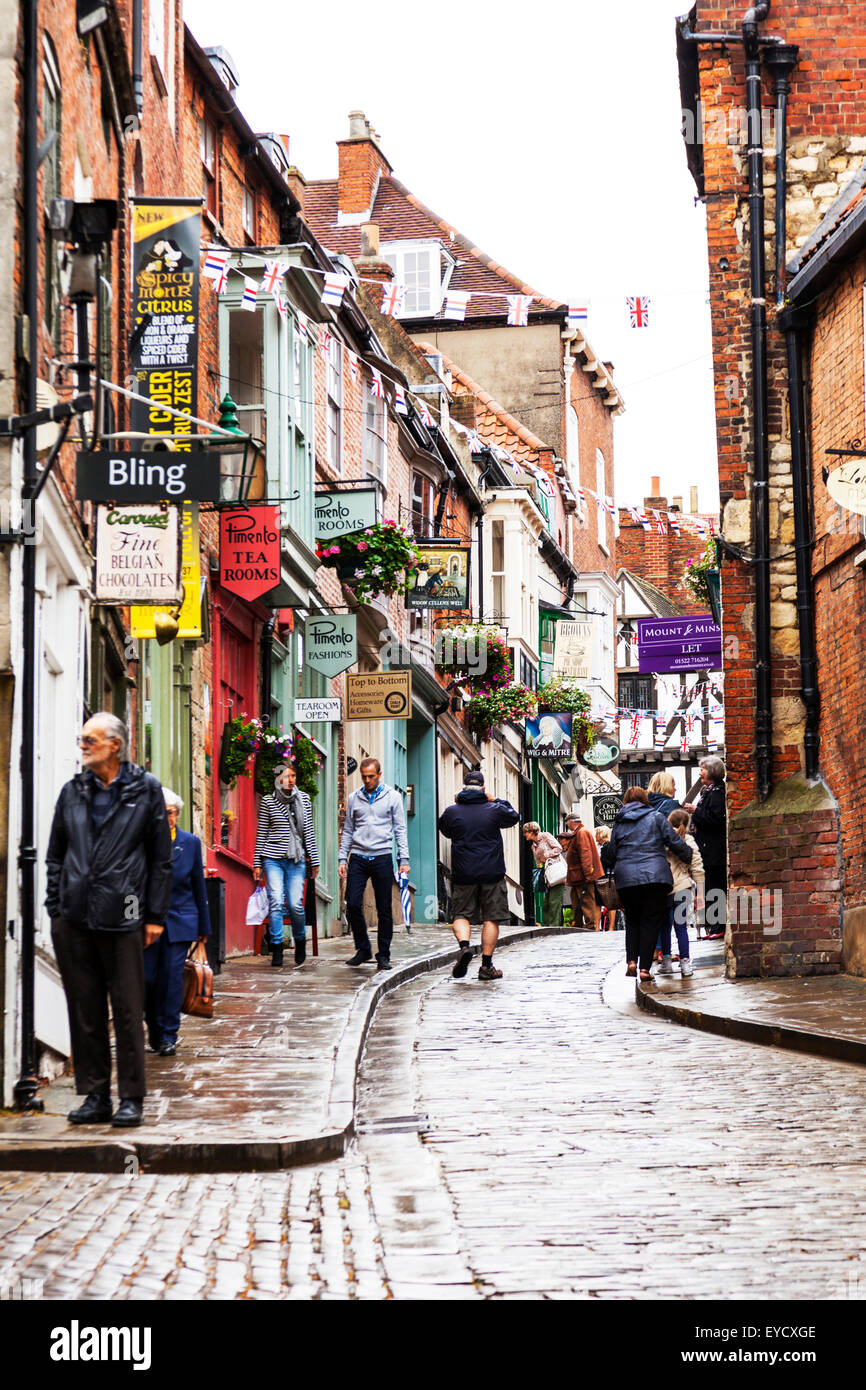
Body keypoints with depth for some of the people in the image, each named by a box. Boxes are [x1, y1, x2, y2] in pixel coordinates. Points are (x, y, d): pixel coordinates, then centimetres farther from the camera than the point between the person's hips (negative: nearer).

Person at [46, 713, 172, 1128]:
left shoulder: (145, 790, 3)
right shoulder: (72, 791, 12)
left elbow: (162, 857, 3)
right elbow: (55, 855, 16)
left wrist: (155, 915, -1)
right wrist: (56, 907, 7)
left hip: (122, 918, -4)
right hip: (75, 919, 4)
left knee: (127, 1011, -1)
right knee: (84, 1011, 6)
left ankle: (131, 1098, 5)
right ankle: (94, 1095, 14)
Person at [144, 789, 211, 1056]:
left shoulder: (191, 842, 4)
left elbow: (199, 885, 10)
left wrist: (204, 926, 11)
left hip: (180, 921, 0)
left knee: (172, 977, -5)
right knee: (146, 977, -1)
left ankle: (168, 1036, 3)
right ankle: (154, 1028, 21)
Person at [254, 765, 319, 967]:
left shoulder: (303, 799, 9)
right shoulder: (268, 801, 4)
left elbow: (309, 831, 10)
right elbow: (261, 833, 6)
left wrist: (314, 860, 8)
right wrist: (257, 863, 3)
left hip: (297, 860, 1)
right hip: (273, 858, -1)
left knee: (295, 904, -4)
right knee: (276, 902, -10)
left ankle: (300, 940, 22)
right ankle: (277, 948, -4)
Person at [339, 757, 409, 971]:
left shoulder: (392, 797, 5)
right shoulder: (354, 798, 11)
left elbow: (400, 830, 5)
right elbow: (348, 831, 15)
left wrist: (404, 859, -2)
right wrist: (342, 859, 8)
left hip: (382, 857, -2)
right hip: (358, 857, 2)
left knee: (384, 909, 0)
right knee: (353, 904, -8)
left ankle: (383, 955, 7)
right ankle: (363, 949, 7)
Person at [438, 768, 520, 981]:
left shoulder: (452, 812, -2)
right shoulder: (494, 810, -4)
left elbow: (445, 830, 18)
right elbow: (514, 817, 16)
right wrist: (496, 801, 21)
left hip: (463, 874, 1)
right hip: (492, 874, -1)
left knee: (462, 915, 10)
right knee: (491, 918, 5)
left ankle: (464, 945, -20)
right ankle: (486, 965, 3)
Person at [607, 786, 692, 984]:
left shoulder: (618, 824, 12)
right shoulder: (656, 817, 5)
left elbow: (613, 852, 16)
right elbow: (675, 842, 4)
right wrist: (689, 858, 19)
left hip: (626, 878, 2)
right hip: (654, 876, -2)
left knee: (632, 921, 17)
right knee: (650, 922, 2)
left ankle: (631, 961, 0)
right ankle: (645, 968, -5)